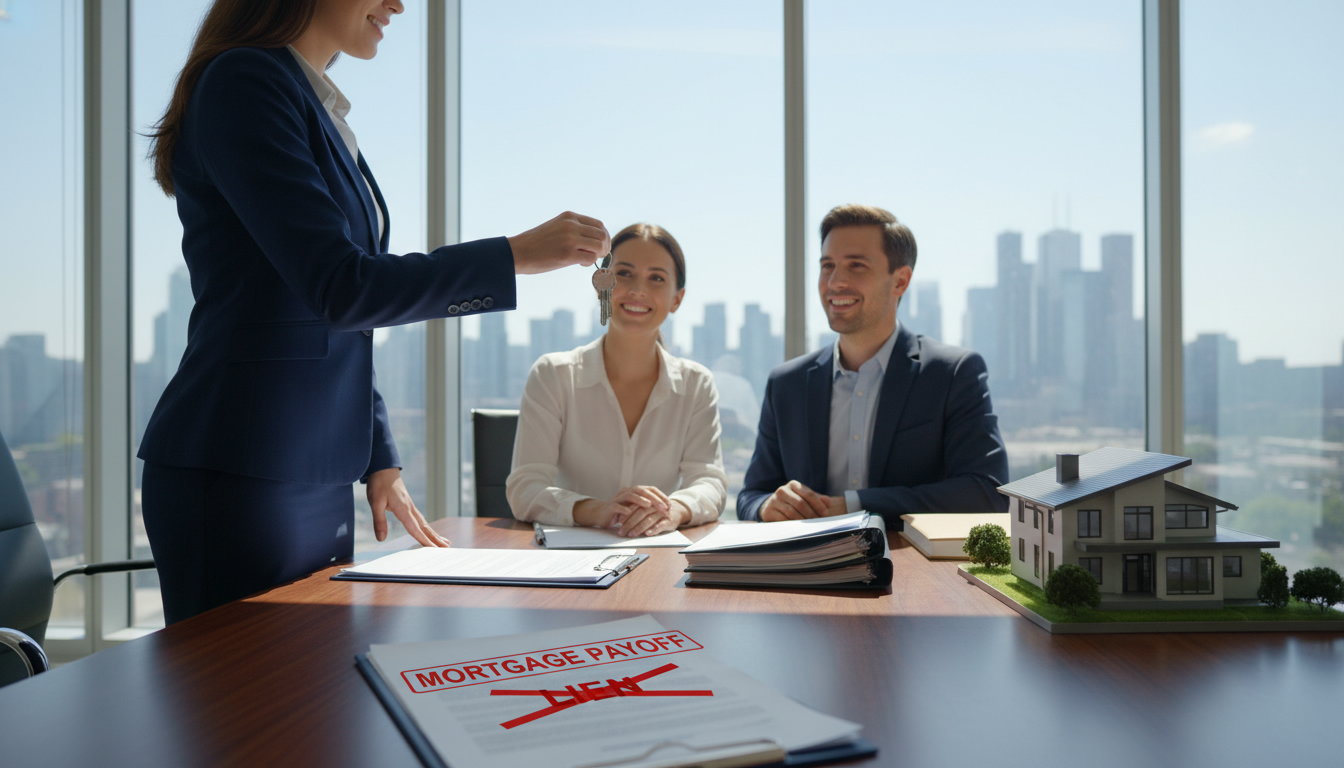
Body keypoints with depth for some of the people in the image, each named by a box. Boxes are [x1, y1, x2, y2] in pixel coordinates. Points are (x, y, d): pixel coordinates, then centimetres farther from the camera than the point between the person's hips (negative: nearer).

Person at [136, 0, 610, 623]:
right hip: (239, 474, -8)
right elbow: (337, 289, -19)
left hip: (319, 478, 9)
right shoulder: (244, 82, -10)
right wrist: (516, 255, -16)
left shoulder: (325, 114, 17)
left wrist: (380, 460, 20)